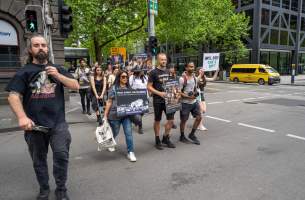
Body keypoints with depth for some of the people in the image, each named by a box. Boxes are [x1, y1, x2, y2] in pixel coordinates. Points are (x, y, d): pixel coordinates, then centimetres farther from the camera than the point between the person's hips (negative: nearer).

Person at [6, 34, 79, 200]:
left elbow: (76, 86, 5)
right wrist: (22, 117, -22)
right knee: (39, 160, 12)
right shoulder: (24, 72, 3)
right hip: (35, 124, 0)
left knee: (61, 154, -7)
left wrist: (58, 76, -10)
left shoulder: (57, 69, 12)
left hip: (58, 122, 1)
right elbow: (13, 96, -6)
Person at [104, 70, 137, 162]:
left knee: (129, 133, -4)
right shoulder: (113, 88, -4)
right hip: (115, 115, -3)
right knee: (115, 132, 15)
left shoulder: (129, 88, 8)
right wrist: (105, 115, -7)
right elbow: (109, 102, -5)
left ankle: (130, 152, 5)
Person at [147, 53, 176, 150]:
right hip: (158, 100, -5)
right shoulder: (153, 72, -7)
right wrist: (159, 93, -20)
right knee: (157, 120, 8)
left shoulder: (168, 71, 10)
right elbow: (149, 87, -9)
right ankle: (157, 140, 22)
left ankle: (166, 138, 24)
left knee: (171, 120, 5)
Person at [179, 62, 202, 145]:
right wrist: (188, 97, -22)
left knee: (199, 117, 5)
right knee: (184, 120, 5)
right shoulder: (182, 79, -15)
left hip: (194, 102, 7)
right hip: (185, 103, -7)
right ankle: (182, 136, 24)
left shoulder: (195, 77, 8)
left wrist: (196, 93, -1)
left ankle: (192, 134, 22)